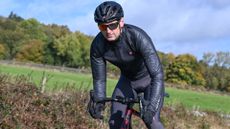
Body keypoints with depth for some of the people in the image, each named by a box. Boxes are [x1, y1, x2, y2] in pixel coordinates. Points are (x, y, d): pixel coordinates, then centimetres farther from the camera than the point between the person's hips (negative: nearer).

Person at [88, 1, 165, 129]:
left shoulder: (138, 36, -36)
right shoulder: (97, 45, -23)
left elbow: (157, 74, -41)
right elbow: (99, 79, -13)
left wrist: (151, 107, -51)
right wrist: (99, 102, -30)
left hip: (150, 79, -4)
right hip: (127, 80, 4)